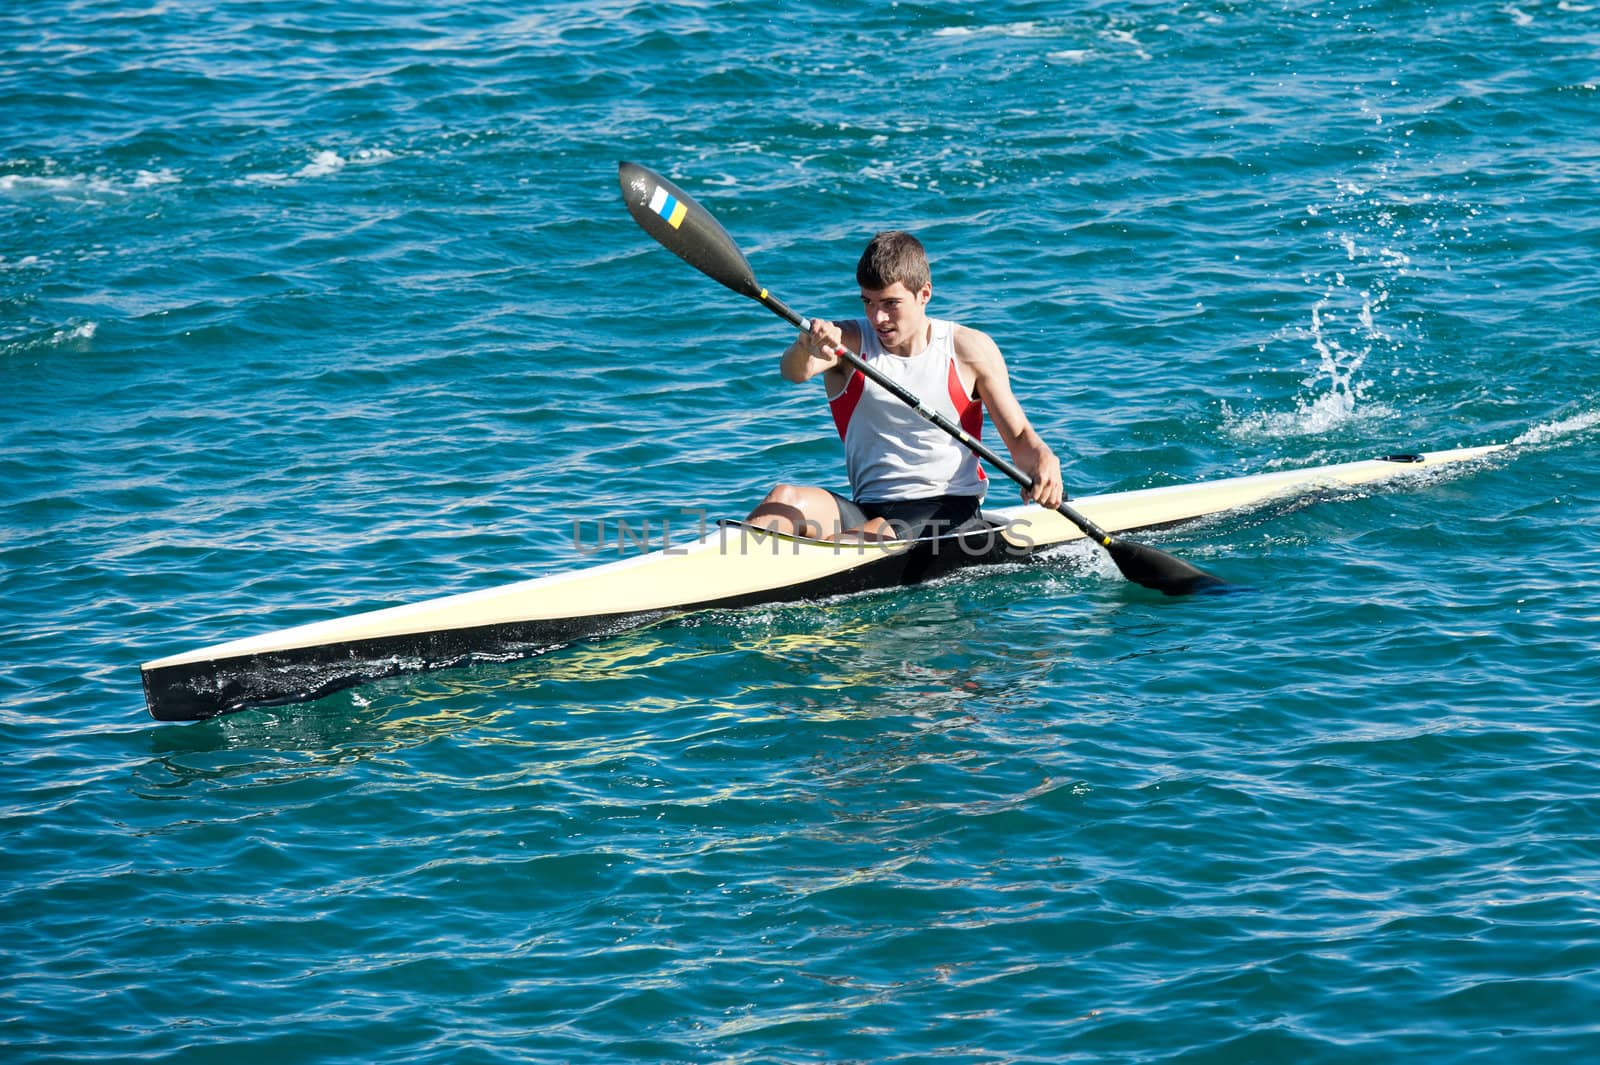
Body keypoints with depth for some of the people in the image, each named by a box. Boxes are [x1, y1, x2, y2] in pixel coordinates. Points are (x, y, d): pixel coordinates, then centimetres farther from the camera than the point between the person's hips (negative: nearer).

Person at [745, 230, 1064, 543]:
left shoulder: (971, 349, 2)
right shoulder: (849, 342, 2)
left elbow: (1018, 436, 4)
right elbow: (794, 372, -20)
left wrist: (1043, 460, -20)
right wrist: (806, 347, -45)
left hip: (949, 510, -2)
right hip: (868, 508, 2)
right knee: (784, 499, -28)